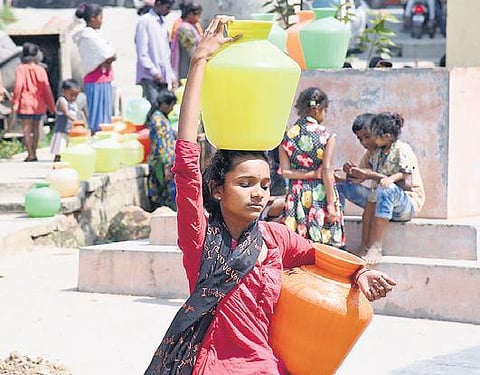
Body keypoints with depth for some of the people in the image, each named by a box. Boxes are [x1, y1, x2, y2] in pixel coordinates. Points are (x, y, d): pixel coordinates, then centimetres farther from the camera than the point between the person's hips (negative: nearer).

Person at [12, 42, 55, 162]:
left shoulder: (20, 69, -7)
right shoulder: (40, 69, -1)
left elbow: (18, 86, -13)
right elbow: (46, 87, 0)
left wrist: (15, 102, -7)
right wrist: (51, 105, 6)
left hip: (25, 103, -3)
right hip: (39, 103, 3)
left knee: (26, 129, 0)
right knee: (36, 127, 16)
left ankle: (30, 154, -6)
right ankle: (34, 152, 19)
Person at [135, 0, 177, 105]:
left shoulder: (162, 23, 19)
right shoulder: (145, 21, -4)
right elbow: (141, 51, -11)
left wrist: (171, 75, 15)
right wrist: (153, 71, -17)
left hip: (164, 76, 7)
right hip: (149, 76, -7)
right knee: (153, 106, -15)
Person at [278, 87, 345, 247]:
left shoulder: (287, 135, 2)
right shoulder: (327, 135, -7)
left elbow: (285, 171, -3)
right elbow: (327, 171, -11)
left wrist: (313, 174, -4)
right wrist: (331, 204, -9)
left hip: (297, 196, 3)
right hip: (321, 196, -3)